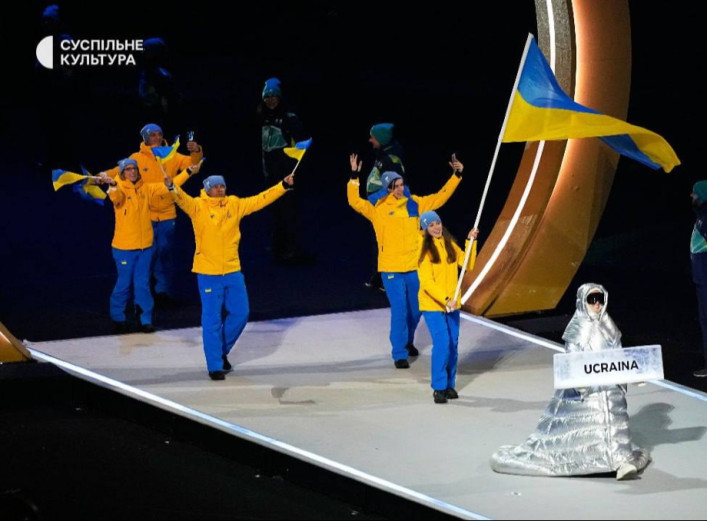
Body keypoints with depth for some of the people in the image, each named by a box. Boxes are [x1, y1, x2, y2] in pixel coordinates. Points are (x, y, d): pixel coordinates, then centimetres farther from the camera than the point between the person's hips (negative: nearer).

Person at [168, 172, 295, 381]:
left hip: (232, 271, 5)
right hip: (208, 273, -5)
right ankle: (215, 366, 6)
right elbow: (183, 199, -25)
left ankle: (222, 350, 33)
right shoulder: (198, 206, -8)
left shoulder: (235, 205, 5)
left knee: (240, 313, 11)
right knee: (212, 320, -1)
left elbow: (260, 200, 7)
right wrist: (172, 188, -46)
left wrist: (284, 186, 3)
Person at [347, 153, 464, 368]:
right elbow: (355, 202, -18)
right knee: (399, 310, -9)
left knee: (416, 309, 16)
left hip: (414, 267, 4)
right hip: (391, 268, -4)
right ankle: (399, 354, 1)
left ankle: (407, 341, 41)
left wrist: (456, 176, 5)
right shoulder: (377, 207, -6)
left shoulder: (414, 203, 5)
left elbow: (440, 198, 10)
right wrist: (354, 177, -28)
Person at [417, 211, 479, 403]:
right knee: (442, 342, -15)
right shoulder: (424, 250, -9)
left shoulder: (450, 245, 8)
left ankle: (449, 385, 19)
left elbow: (468, 265, 3)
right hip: (432, 304, -5)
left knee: (453, 344, 6)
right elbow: (426, 282, -15)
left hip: (452, 304, 5)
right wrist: (445, 299, -24)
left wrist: (471, 242, -4)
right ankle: (439, 388, -7)